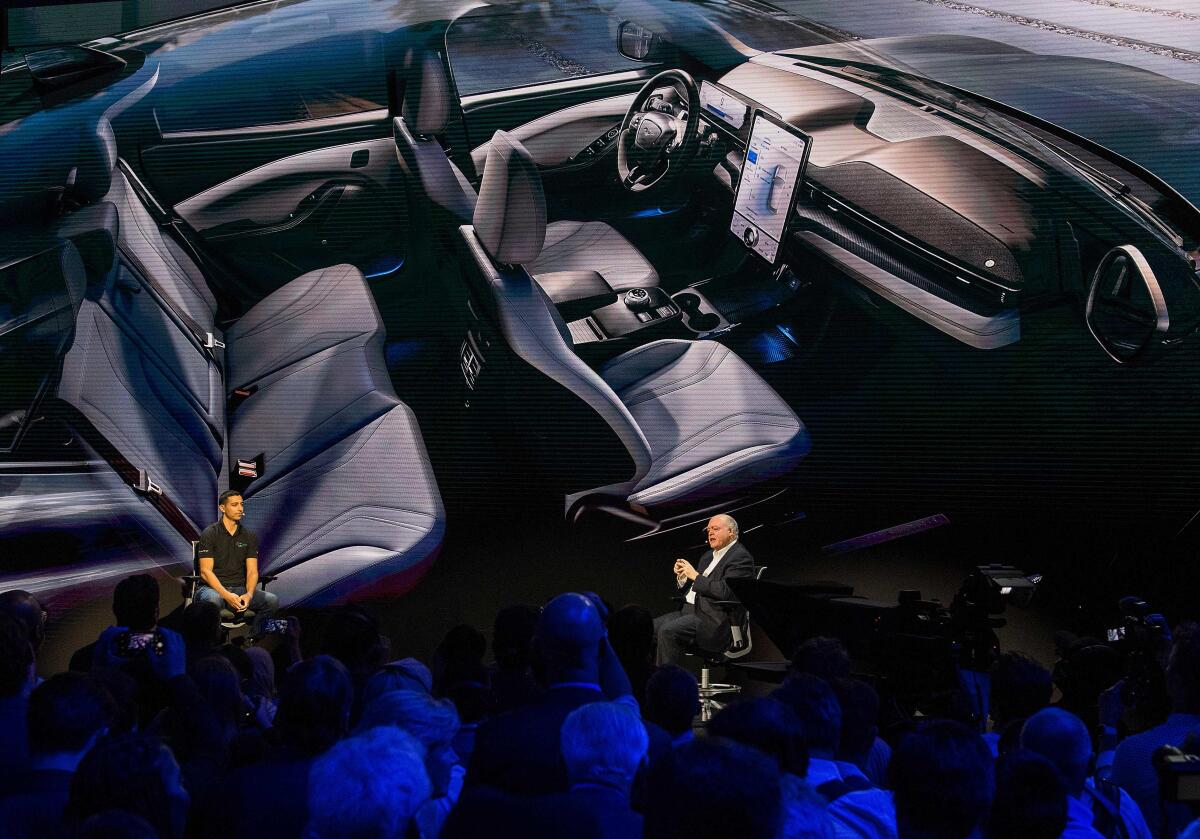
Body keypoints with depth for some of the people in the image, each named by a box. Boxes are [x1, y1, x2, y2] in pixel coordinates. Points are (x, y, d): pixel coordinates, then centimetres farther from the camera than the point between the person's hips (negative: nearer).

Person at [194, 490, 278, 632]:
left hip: (239, 588, 4)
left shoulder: (249, 536, 10)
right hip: (213, 588, -4)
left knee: (272, 600, -22)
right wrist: (227, 595, -25)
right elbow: (205, 571, -11)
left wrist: (249, 594, -19)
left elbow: (252, 571, 3)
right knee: (213, 600, -41)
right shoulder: (209, 534, -4)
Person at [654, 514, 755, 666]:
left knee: (667, 631, -29)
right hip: (688, 611, 9)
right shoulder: (708, 556, 23)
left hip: (713, 620, -9)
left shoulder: (741, 557, -6)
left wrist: (695, 576, -13)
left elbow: (725, 592, -19)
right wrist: (682, 576, 4)